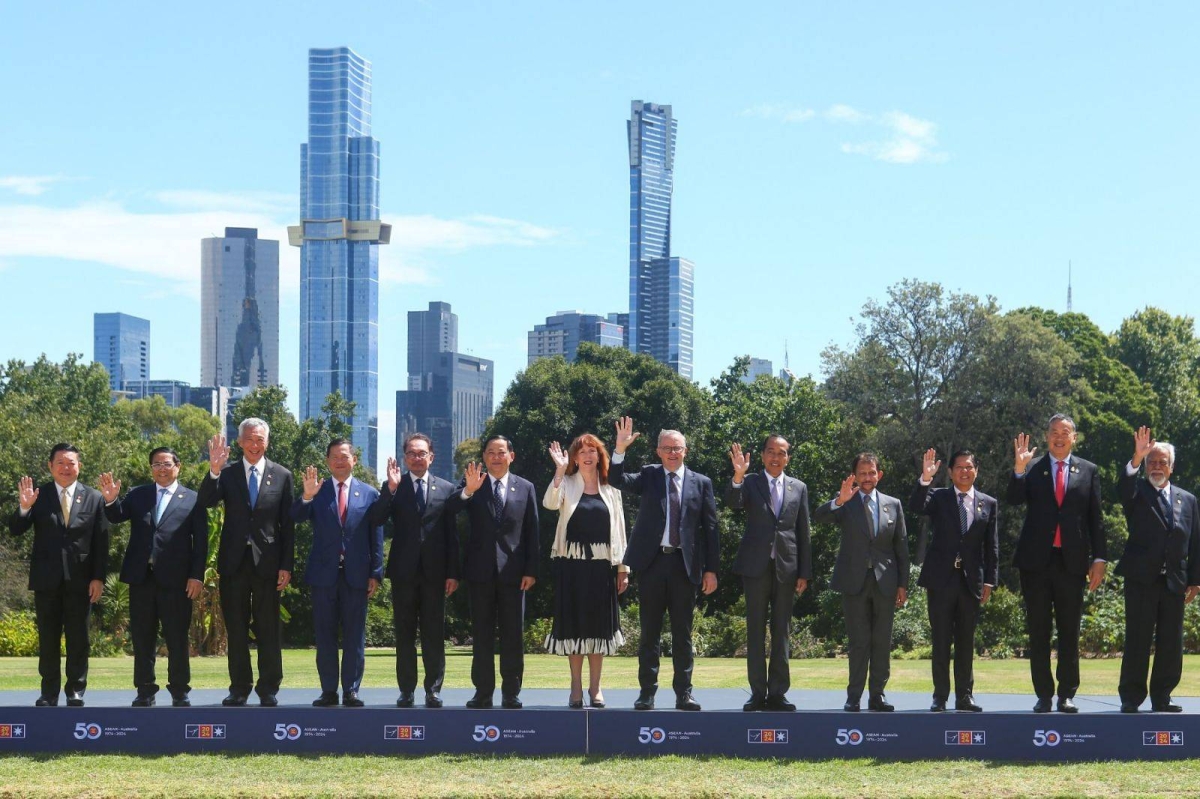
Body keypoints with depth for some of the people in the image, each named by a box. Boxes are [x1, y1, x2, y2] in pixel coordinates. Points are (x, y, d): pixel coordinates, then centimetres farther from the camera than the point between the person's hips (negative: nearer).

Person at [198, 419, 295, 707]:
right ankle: (239, 688, 14)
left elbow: (287, 525, 3)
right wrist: (214, 471, -26)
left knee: (268, 629, 3)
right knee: (236, 628, 6)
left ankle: (268, 690, 10)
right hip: (234, 561, 1)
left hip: (267, 561, -1)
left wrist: (286, 565, -2)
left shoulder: (281, 476, 3)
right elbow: (206, 501, -10)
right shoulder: (227, 474, 4)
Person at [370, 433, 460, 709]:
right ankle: (406, 690, 8)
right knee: (404, 633, 4)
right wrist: (391, 488, -20)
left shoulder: (446, 489, 7)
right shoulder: (393, 487, 6)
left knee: (434, 633, 2)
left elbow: (453, 534, 6)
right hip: (404, 570, 0)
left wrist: (453, 572, 0)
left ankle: (433, 690, 7)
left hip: (435, 571, 0)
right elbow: (377, 519, -9)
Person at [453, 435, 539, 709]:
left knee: (513, 635, 2)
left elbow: (532, 532, 5)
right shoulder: (471, 483, 5)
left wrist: (531, 570, -2)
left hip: (513, 571, 0)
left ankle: (511, 693, 8)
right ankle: (483, 692, 9)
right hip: (480, 570, 0)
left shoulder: (525, 488, 7)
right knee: (481, 634, 4)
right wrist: (468, 491, -30)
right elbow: (451, 509, -12)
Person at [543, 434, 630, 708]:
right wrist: (559, 470, -23)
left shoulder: (610, 488, 9)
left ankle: (595, 688, 10)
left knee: (599, 623, 3)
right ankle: (576, 688, 8)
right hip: (572, 562, -1)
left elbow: (619, 528, 9)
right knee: (574, 622, 2)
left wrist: (623, 567, 5)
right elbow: (550, 503, -16)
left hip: (602, 563, 1)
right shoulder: (567, 484, 4)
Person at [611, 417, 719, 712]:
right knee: (650, 631, 4)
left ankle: (684, 693, 10)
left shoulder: (700, 483, 7)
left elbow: (710, 527, 6)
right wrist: (620, 449, -23)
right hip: (652, 562, 0)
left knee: (683, 632, 5)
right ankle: (647, 692, 8)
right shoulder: (648, 476, 8)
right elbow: (617, 480, -8)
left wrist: (711, 568, 1)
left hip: (684, 564, 0)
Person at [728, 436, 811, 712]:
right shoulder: (749, 482, 4)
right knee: (755, 630, 2)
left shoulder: (798, 488, 9)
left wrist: (804, 573, 5)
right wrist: (738, 475, -34)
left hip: (786, 567, 2)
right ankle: (758, 693, 5)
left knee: (781, 631, 4)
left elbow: (803, 532, 9)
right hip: (756, 565, -2)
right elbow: (733, 502, -17)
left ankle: (777, 693, 8)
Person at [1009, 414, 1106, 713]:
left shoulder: (1088, 471, 7)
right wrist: (1019, 469, -25)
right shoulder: (1031, 469, 5)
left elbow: (1095, 518, 7)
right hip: (1037, 561, 0)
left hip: (1072, 561, 0)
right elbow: (1014, 499, -10)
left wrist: (1099, 558, 1)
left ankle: (1067, 694, 8)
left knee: (1070, 632, 3)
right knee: (1038, 632, 3)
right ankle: (1043, 695, 8)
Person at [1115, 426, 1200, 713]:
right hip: (1142, 579, -3)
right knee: (1137, 640, -3)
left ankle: (1161, 697, 12)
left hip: (1175, 581, 3)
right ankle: (1131, 698, 1)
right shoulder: (1137, 492, 6)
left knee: (1171, 643, 4)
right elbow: (1123, 488, -20)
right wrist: (1136, 460, -35)